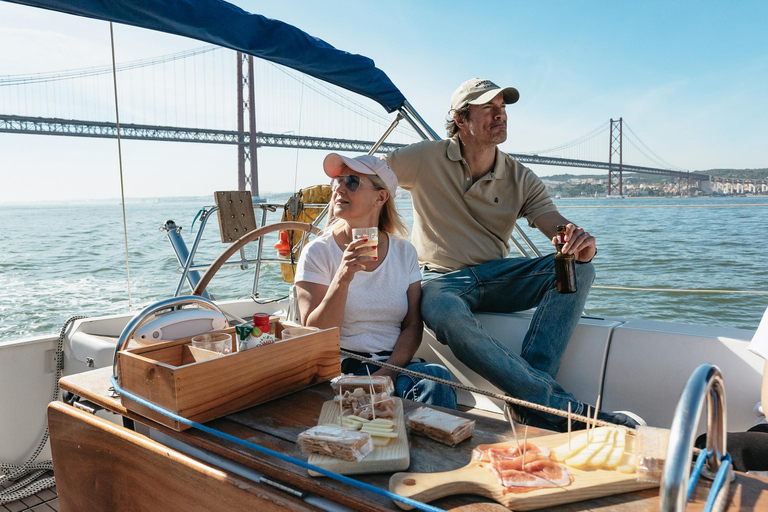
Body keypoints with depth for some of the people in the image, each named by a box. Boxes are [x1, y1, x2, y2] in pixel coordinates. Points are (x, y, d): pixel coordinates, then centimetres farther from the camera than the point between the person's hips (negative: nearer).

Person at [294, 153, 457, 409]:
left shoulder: (404, 252, 8)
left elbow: (413, 325, 4)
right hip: (339, 366, -2)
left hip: (395, 364, 3)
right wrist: (343, 278, -23)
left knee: (437, 377, -29)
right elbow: (313, 335, -8)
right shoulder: (318, 252, -1)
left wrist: (388, 371, -14)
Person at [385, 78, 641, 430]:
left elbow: (561, 229, -7)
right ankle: (560, 406, -35)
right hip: (441, 279, -3)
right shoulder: (425, 159, -3)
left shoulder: (521, 180, 5)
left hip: (497, 276, 4)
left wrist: (583, 245, -31)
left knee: (578, 268, -21)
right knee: (445, 314, -41)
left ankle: (532, 398, -29)